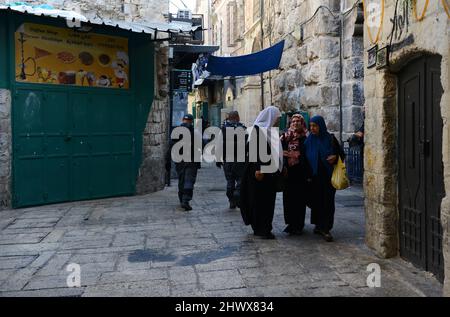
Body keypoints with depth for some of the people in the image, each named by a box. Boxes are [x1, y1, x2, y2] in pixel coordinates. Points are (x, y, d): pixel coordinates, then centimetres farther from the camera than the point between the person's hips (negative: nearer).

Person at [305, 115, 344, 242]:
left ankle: (326, 228, -1)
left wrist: (335, 157, -16)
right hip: (314, 176, 3)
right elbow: (305, 157, 12)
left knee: (327, 201, -4)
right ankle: (319, 225, 20)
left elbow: (341, 153, 6)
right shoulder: (309, 140, 6)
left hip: (327, 176, -3)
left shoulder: (330, 139, -1)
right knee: (316, 200, 6)